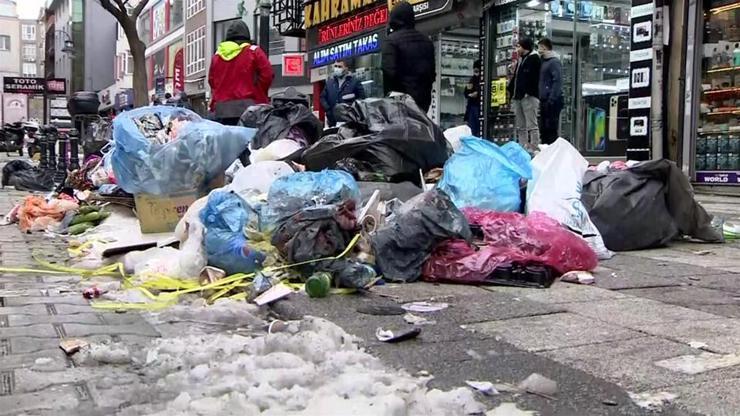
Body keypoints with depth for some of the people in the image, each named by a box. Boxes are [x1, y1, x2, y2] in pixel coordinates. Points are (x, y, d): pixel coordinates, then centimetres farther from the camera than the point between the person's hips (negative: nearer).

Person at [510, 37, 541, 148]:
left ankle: (534, 148, -14)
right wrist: (513, 94, 16)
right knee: (520, 127, 9)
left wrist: (528, 92, -22)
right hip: (518, 97, 9)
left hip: (529, 97, -9)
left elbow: (532, 76, -13)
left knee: (531, 126, -11)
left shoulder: (533, 58, -1)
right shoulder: (521, 60, 25)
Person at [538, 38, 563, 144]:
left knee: (551, 128, -8)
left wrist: (551, 99, -21)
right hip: (544, 100, 9)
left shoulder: (554, 62, -9)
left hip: (552, 101, -9)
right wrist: (541, 98, 12)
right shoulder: (543, 61, 17)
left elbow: (557, 81, -16)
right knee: (543, 129, 12)